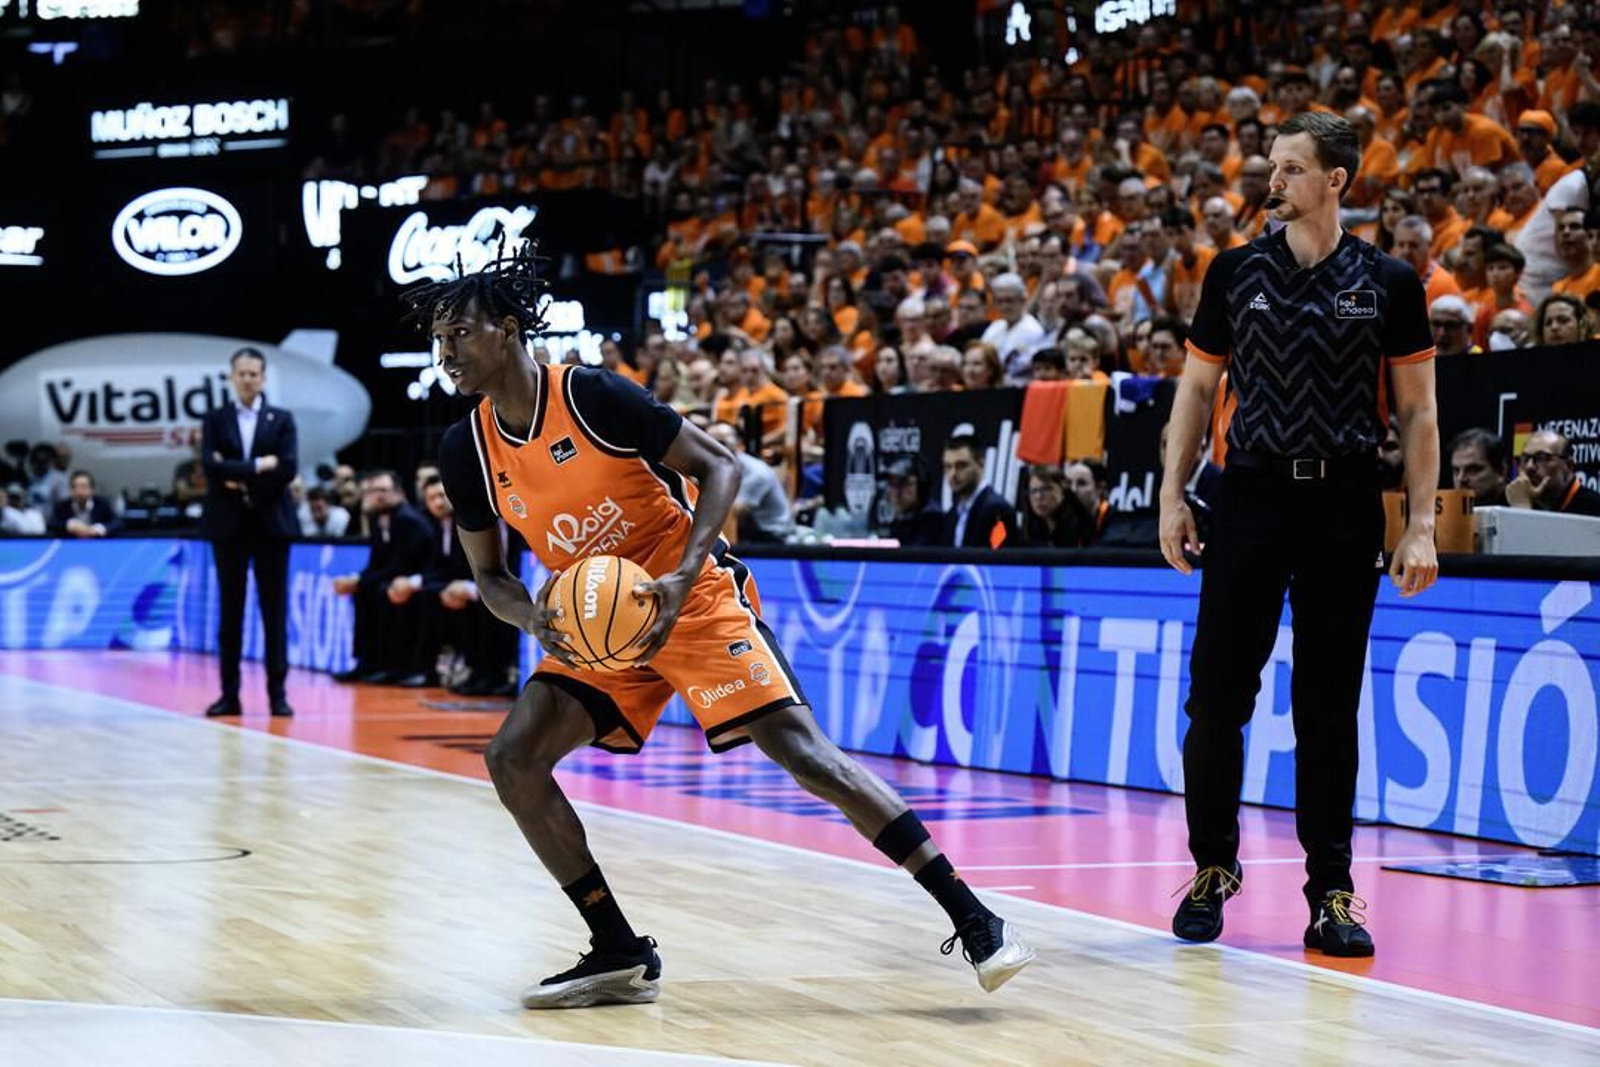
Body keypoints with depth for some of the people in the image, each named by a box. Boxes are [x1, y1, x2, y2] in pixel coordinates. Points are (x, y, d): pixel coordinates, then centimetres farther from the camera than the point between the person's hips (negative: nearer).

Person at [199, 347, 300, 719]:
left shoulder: (282, 420, 6)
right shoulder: (215, 420, 7)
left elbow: (288, 469, -7)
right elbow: (211, 466, -9)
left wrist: (242, 482, -10)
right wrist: (258, 466, -14)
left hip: (271, 523, -1)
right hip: (229, 524, 1)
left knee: (274, 611, -1)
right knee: (230, 611, 3)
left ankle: (277, 692, 2)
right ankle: (229, 693, 7)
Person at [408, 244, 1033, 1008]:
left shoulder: (593, 396, -17)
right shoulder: (466, 448, -1)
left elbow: (719, 466, -12)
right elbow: (488, 575, 9)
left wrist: (682, 578, -24)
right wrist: (535, 620, -14)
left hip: (692, 599, -6)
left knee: (801, 749, -17)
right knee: (512, 759, -8)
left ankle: (973, 922, -14)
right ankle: (621, 957, 2)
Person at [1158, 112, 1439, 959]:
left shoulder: (1387, 283, 2)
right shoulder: (1238, 272, 6)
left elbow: (1417, 409, 4)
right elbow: (1198, 386, 11)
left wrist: (1421, 525, -3)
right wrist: (1173, 496, 4)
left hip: (1344, 508, -1)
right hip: (1252, 499, 1)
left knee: (1330, 708, 3)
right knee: (1217, 697, 0)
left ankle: (1331, 892, 10)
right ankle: (1213, 866, 18)